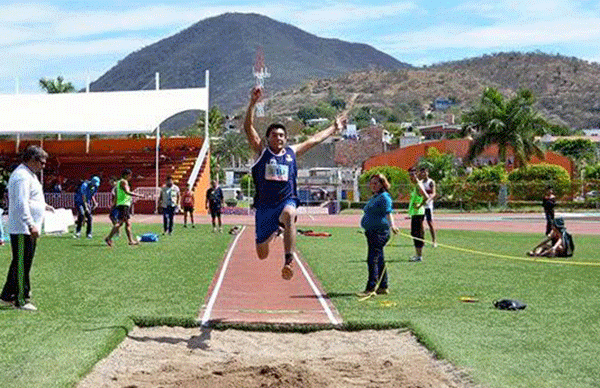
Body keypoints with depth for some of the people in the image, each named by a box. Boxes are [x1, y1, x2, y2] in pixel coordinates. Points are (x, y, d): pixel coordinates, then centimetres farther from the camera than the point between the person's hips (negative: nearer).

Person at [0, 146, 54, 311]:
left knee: (20, 264, 16)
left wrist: (44, 206, 32)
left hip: (27, 230, 11)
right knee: (22, 264, -4)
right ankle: (21, 300, 3)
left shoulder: (29, 175, 18)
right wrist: (31, 225, -28)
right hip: (23, 230, -11)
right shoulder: (22, 176, -17)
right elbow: (21, 204, -25)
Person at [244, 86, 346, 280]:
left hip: (287, 200, 0)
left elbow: (314, 139, 23)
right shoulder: (261, 151, 3)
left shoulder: (292, 152, 11)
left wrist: (334, 128, 32)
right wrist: (253, 103, -20)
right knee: (261, 254, 9)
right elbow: (248, 127, -9)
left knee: (289, 215, -39)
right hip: (265, 204, 0)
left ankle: (288, 261, -46)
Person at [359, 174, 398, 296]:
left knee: (373, 259, -13)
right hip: (371, 231, 10)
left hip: (379, 232, -10)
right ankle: (383, 287, 17)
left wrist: (392, 225, -36)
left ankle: (371, 288, -13)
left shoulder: (384, 197, -9)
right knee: (379, 260, 12)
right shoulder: (374, 198, 20)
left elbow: (388, 213, -21)